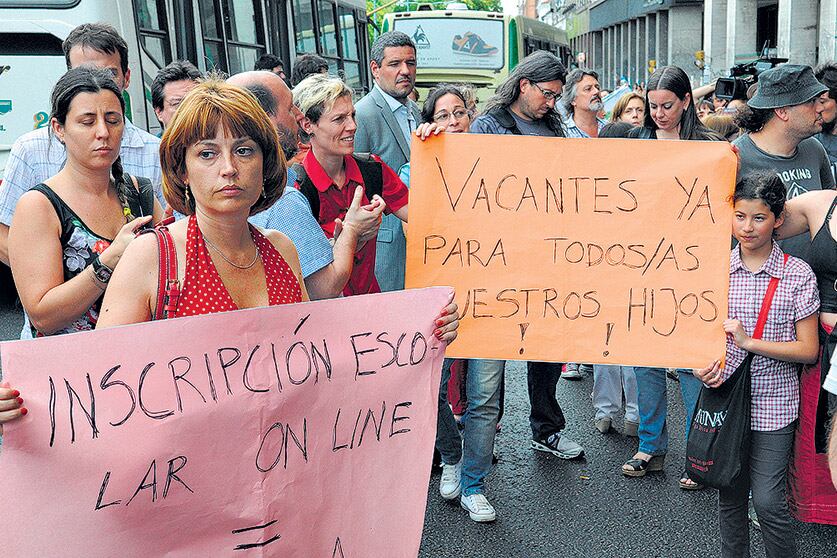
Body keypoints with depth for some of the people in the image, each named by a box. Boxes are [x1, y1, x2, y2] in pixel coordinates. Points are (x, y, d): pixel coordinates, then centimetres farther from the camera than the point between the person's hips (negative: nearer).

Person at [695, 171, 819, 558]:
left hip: (772, 405, -3)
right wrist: (700, 365, -11)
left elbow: (808, 350, -8)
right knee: (729, 495, 15)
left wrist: (749, 342, -18)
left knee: (767, 501, -2)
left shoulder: (798, 275, -8)